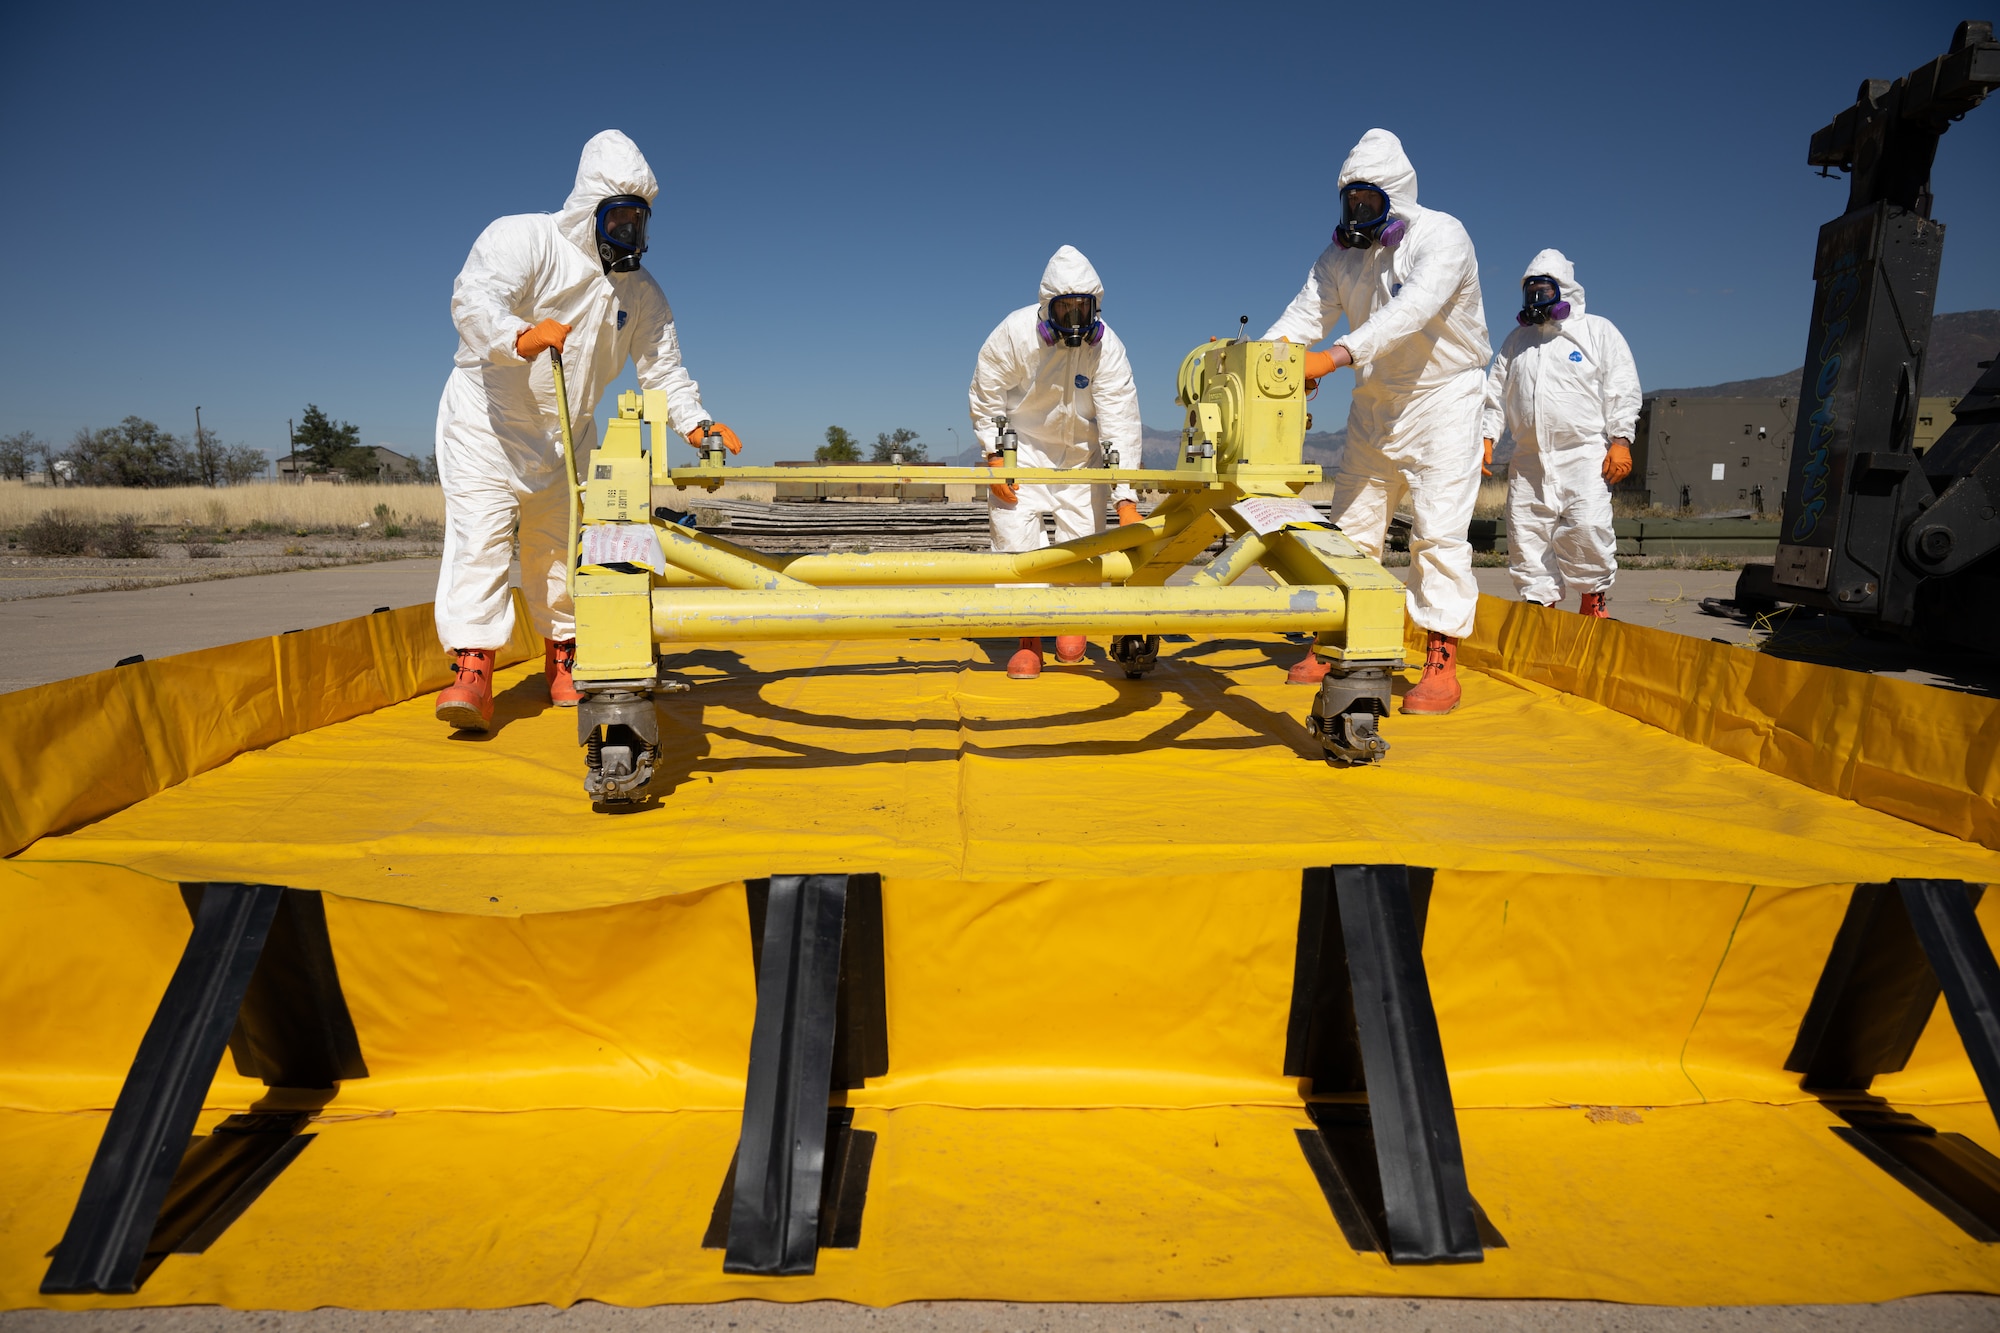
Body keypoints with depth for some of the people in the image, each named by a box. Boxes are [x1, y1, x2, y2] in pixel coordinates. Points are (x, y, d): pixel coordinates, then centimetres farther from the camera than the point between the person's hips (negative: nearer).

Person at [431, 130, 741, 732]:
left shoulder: (640, 292, 6)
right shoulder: (525, 238, -12)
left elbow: (663, 366, 4)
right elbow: (472, 299, -27)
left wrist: (695, 422, -16)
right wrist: (519, 337, -50)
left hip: (566, 434, 5)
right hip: (486, 417, -5)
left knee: (560, 542, 9)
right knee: (481, 529, -17)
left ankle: (562, 659, 23)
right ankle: (472, 671, -20)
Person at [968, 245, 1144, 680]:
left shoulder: (1107, 347, -21)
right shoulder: (1014, 333, -22)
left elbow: (1121, 424, -26)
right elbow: (985, 395, -8)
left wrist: (1126, 500, -32)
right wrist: (994, 456, -15)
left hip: (1082, 454, 1)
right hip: (1022, 447, 0)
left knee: (1082, 540, -3)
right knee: (1015, 533, -13)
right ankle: (1028, 640, -2)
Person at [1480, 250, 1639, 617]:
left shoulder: (1599, 331, 9)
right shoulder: (1516, 341, 20)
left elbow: (1622, 390, 2)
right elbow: (1496, 394, 21)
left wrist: (1620, 441, -8)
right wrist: (1486, 437, 6)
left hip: (1585, 456, -4)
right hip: (1529, 460, 4)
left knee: (1588, 527, -18)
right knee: (1526, 534, -2)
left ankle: (1595, 598, 1)